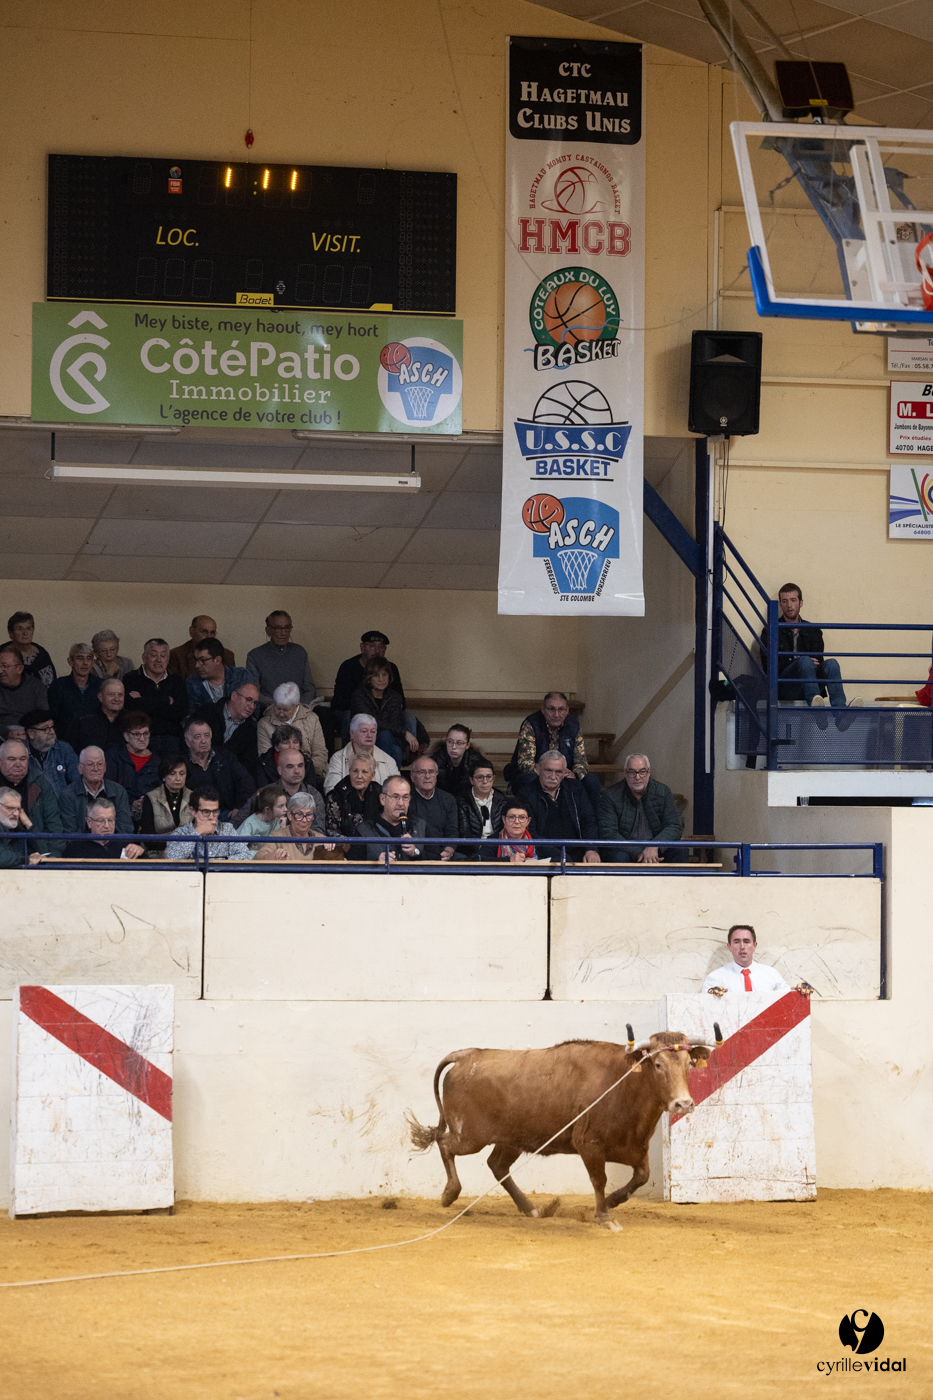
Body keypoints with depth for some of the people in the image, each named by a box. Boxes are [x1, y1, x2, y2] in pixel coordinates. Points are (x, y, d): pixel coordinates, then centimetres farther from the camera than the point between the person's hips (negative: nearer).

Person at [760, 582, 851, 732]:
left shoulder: (813, 631, 21)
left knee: (831, 663, -25)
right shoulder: (770, 631, 10)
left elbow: (818, 663, 16)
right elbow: (768, 667, -2)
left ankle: (840, 714, -51)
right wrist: (801, 663, -13)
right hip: (783, 688, -3)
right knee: (805, 660, -32)